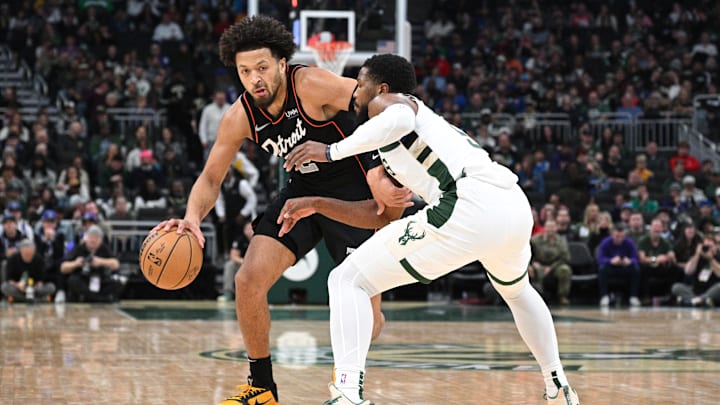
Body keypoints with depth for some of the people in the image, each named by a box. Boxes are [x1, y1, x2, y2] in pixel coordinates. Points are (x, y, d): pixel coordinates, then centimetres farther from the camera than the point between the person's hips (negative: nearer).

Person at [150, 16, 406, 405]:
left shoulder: (310, 85, -26)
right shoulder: (239, 118, -10)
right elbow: (211, 177, -2)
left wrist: (381, 170, -33)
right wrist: (192, 217, -24)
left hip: (353, 192, -5)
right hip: (303, 189, 5)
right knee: (248, 280, -10)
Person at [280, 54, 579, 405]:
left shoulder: (385, 102, 14)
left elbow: (401, 117, -13)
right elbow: (380, 215, 36)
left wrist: (332, 151, -8)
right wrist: (317, 204, 35)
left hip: (470, 208, -9)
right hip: (516, 206, 9)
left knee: (347, 281, -1)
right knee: (516, 290, 42)